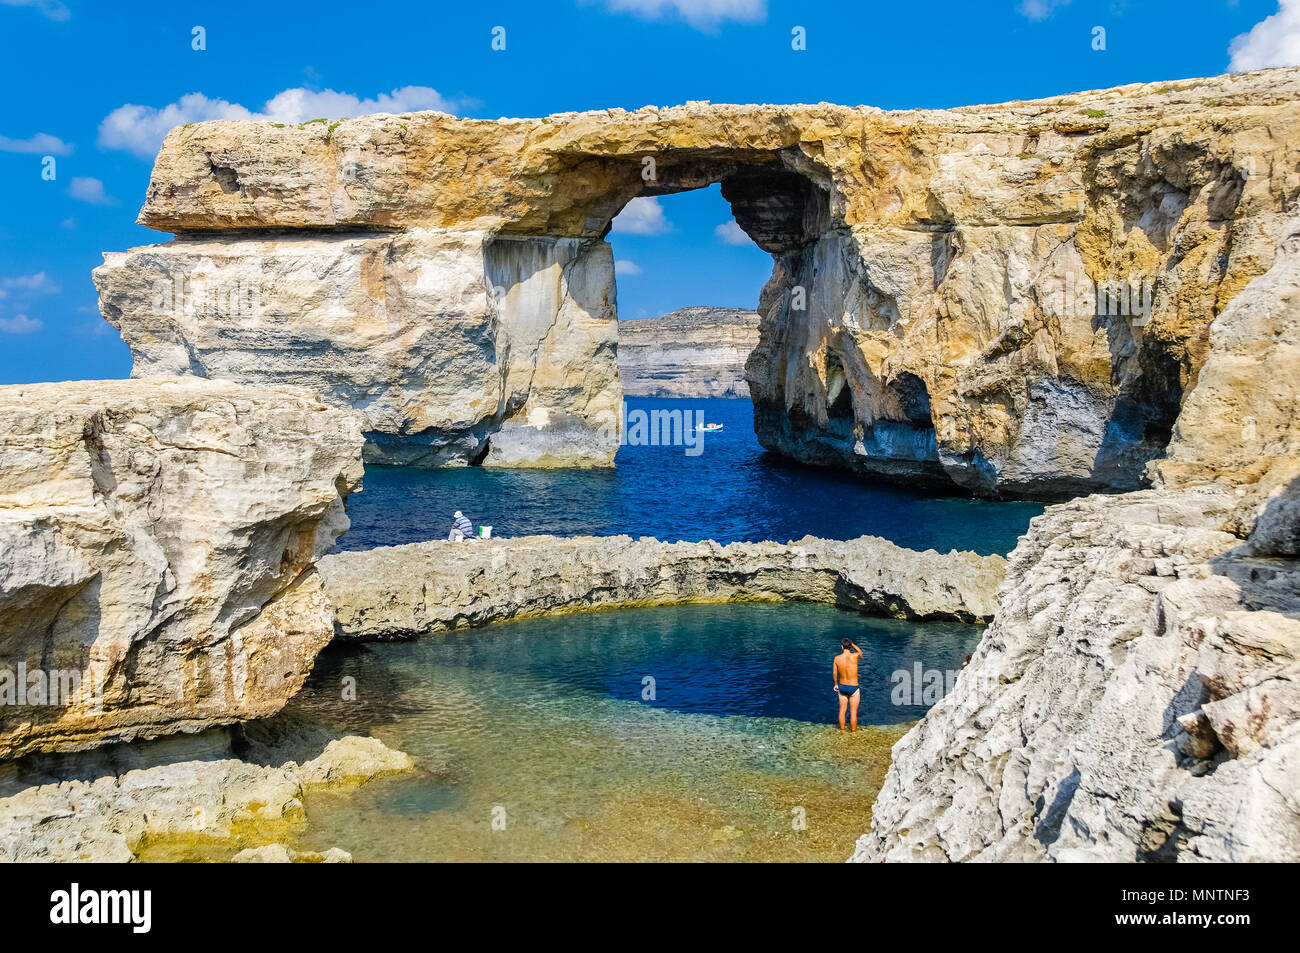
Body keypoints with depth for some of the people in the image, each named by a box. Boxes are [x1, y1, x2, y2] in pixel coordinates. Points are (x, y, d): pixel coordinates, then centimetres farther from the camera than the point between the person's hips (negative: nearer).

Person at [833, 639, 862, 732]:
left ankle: (842, 730, 30)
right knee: (853, 712, 9)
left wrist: (836, 684, 18)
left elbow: (834, 673, 2)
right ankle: (854, 731, 22)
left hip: (842, 687, 3)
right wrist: (852, 644, 15)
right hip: (853, 688, -3)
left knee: (842, 710, 17)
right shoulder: (854, 656, -20)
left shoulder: (837, 658, -10)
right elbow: (860, 652, 5)